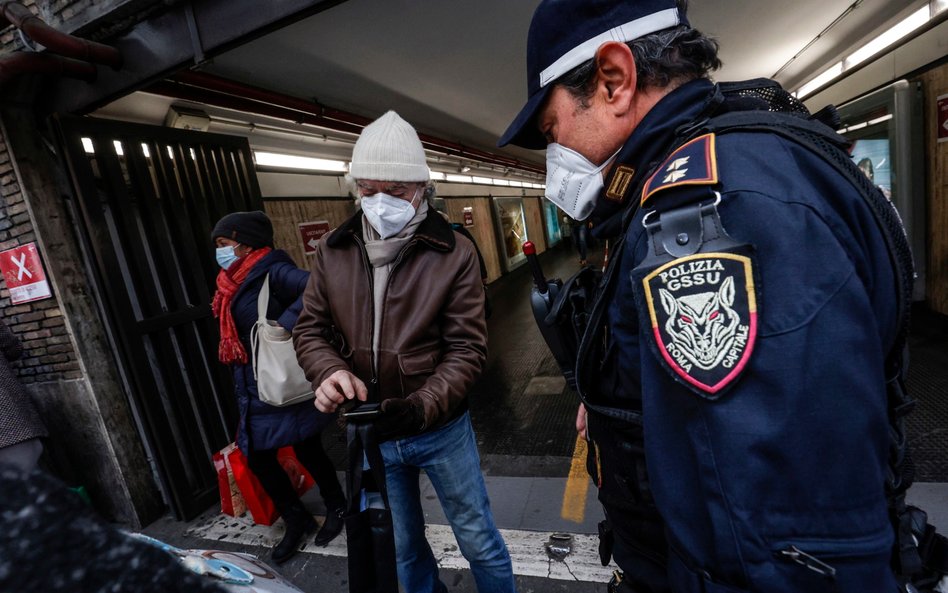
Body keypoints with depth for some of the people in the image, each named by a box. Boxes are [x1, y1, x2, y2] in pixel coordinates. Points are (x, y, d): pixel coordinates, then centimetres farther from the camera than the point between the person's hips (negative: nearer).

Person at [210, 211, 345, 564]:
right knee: (257, 457, 13)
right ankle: (297, 520, 35)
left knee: (307, 450, 8)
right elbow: (238, 339, 15)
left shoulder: (273, 273, -17)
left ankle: (336, 508, 35)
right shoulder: (235, 282, 9)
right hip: (256, 392, 9)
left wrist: (287, 322, -37)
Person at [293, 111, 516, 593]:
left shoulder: (454, 253, -13)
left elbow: (466, 348, -15)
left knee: (478, 541, 17)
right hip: (371, 434, 4)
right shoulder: (333, 251, -4)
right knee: (403, 548, 25)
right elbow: (310, 329, 2)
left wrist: (421, 407, -28)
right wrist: (331, 371, -19)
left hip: (441, 429, -3)